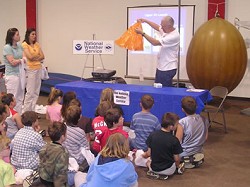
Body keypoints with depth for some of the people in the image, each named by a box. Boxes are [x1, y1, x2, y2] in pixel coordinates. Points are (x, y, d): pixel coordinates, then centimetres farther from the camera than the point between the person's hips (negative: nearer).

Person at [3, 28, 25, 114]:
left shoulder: (19, 46, 8)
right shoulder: (7, 47, -12)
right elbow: (13, 62, -16)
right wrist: (21, 59, -2)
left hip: (20, 74, 7)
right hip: (12, 75, -7)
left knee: (20, 98, 13)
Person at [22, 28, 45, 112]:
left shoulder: (37, 44, 12)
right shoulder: (24, 44, -6)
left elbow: (42, 56, 5)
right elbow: (30, 56, -16)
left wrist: (34, 58, -10)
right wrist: (38, 55, 1)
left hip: (38, 68, 7)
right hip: (30, 69, -6)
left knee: (36, 91, 8)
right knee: (30, 92, -6)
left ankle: (33, 111, 16)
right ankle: (26, 112, 3)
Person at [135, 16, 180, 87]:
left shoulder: (174, 36, -21)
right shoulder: (166, 30, 6)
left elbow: (155, 43, -23)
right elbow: (157, 27, 28)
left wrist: (142, 33, -18)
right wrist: (145, 21, 21)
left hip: (168, 69, -9)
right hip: (161, 67, 9)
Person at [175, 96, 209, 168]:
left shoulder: (182, 122, -23)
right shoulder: (203, 120, -5)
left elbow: (177, 141, -17)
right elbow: (205, 138, 6)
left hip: (184, 154, -8)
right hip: (198, 151, 8)